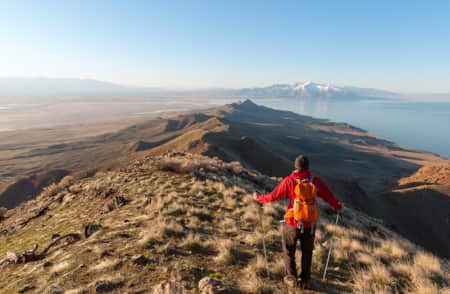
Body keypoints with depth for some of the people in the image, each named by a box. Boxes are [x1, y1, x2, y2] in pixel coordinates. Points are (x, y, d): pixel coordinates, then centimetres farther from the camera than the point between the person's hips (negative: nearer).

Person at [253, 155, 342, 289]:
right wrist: (337, 207, 22)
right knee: (307, 252, 21)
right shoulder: (316, 181, -7)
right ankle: (305, 281, 29)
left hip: (293, 223, -2)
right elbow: (329, 197, 1)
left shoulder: (289, 180, -12)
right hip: (309, 224, 2)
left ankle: (291, 278, 24)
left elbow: (273, 196, -7)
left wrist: (259, 198, 10)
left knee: (289, 251, 19)